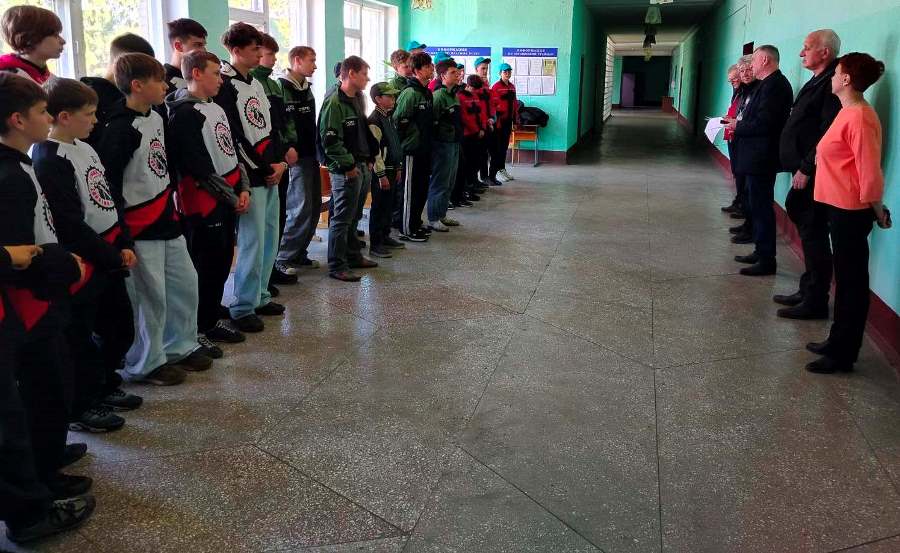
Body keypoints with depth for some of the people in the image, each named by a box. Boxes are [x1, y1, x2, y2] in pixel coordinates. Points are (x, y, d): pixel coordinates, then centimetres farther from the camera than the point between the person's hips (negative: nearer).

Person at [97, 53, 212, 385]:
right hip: (140, 229, -9)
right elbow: (109, 182, -18)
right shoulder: (121, 130, -18)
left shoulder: (156, 118, 9)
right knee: (150, 296, 0)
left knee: (185, 283, 15)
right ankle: (146, 364, 16)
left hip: (167, 219, 9)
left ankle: (180, 347, 31)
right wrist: (120, 231, -17)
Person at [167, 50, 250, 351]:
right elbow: (200, 169, -19)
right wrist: (232, 198, -12)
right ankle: (196, 330, 11)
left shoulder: (216, 108, 14)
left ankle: (213, 318, 31)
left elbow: (232, 152, 17)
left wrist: (243, 189, 3)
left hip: (229, 199, 9)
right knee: (204, 267, -1)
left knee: (223, 260, 16)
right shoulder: (184, 113, -15)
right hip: (204, 204, -9)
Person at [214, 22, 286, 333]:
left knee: (269, 240, 13)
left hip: (271, 176, 9)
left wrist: (280, 163, 5)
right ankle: (243, 309, 4)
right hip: (251, 178, -9)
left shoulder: (256, 85, 17)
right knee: (252, 243, -6)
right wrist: (263, 169, -10)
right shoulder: (225, 86, -11)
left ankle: (260, 297, 25)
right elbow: (232, 138, -15)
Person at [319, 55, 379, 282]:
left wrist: (368, 159, 16)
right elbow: (330, 140, -21)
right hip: (345, 170, -9)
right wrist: (349, 165, -18)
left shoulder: (355, 101, 15)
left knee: (352, 215, 18)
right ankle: (337, 266, 3)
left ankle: (353, 256, 29)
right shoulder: (335, 102, -15)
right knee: (342, 218, -4)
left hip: (360, 167, 9)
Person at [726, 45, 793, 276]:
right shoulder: (770, 83, 14)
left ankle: (767, 260, 2)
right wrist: (739, 124, 3)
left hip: (761, 159, -10)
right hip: (757, 156, 10)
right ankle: (761, 252, 27)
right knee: (759, 205, 17)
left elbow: (763, 124, -24)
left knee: (762, 207, -5)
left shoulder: (774, 85, -17)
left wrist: (738, 126, -11)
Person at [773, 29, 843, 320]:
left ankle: (815, 301, 5)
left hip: (815, 175, -10)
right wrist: (800, 166, 13)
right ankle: (808, 291, 26)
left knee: (813, 233, -4)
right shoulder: (818, 81, 16)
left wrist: (806, 168, -20)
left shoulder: (832, 84, -16)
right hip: (805, 171, 10)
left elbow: (828, 134, -22)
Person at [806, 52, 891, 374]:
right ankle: (838, 342, 30)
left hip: (850, 211, -10)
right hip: (841, 206, 10)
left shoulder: (859, 118, -20)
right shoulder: (849, 112, 9)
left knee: (851, 281, 1)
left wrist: (877, 212, -11)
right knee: (845, 278, 17)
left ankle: (843, 355, 11)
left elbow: (870, 172, -21)